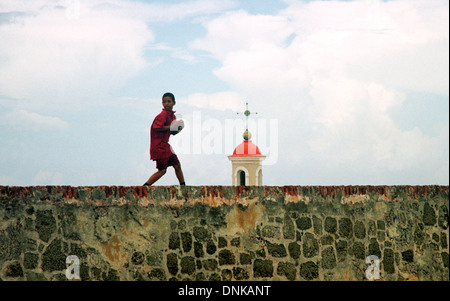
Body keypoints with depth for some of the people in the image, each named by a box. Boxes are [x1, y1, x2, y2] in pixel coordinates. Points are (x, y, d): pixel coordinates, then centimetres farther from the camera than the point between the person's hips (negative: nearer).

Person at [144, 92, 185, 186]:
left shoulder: (172, 116, 13)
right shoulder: (163, 115, -15)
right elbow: (157, 127, -26)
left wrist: (177, 130, -1)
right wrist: (171, 127, -20)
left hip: (165, 145, 9)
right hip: (159, 146, -9)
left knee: (177, 165, 11)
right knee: (162, 170, -7)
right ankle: (144, 187, -2)